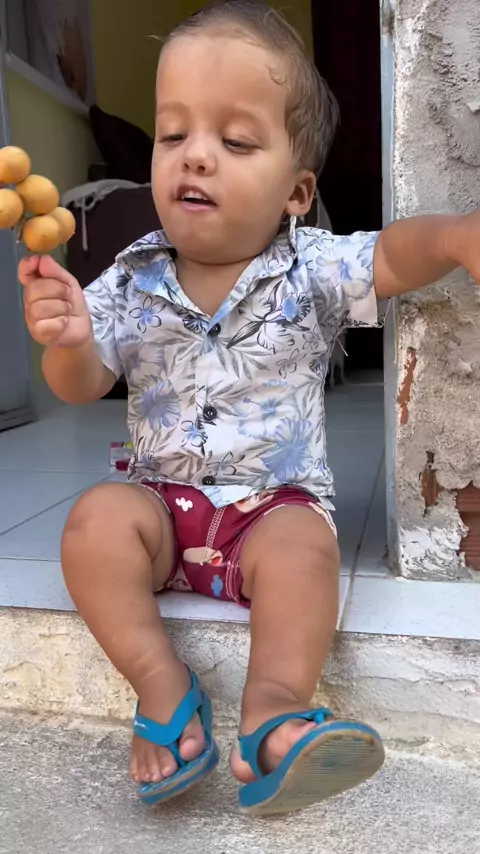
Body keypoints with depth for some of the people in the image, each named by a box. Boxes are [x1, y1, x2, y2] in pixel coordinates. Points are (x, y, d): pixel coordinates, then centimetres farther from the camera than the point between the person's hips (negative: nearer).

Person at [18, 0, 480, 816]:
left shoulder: (308, 270, -4)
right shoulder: (129, 281, 0)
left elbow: (392, 254, -17)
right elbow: (82, 386, -2)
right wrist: (66, 342, -25)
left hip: (278, 502, -1)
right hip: (163, 500, 2)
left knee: (302, 544, -30)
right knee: (95, 518, -23)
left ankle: (274, 711, -24)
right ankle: (162, 686, -17)